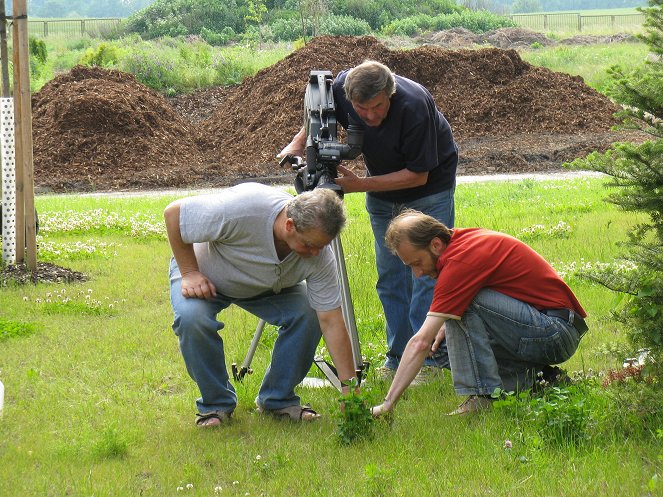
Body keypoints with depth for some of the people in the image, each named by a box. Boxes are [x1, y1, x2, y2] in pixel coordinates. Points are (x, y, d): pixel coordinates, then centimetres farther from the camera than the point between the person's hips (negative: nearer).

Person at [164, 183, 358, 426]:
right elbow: (174, 213, -28)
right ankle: (216, 404, -11)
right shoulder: (242, 210, -42)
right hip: (203, 273, -3)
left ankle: (278, 399, -1)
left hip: (267, 287, 3)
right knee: (192, 318, -34)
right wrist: (189, 274, -25)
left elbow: (331, 322, -22)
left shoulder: (319, 254, -27)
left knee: (308, 317, -22)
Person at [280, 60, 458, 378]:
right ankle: (398, 356, 11)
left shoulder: (414, 107, -35)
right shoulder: (340, 87, -21)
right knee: (389, 275, 5)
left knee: (427, 269, -11)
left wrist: (360, 184, -30)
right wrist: (298, 143, -15)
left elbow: (418, 174, -26)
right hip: (382, 191, 5)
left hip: (428, 187, -5)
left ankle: (433, 356, -6)